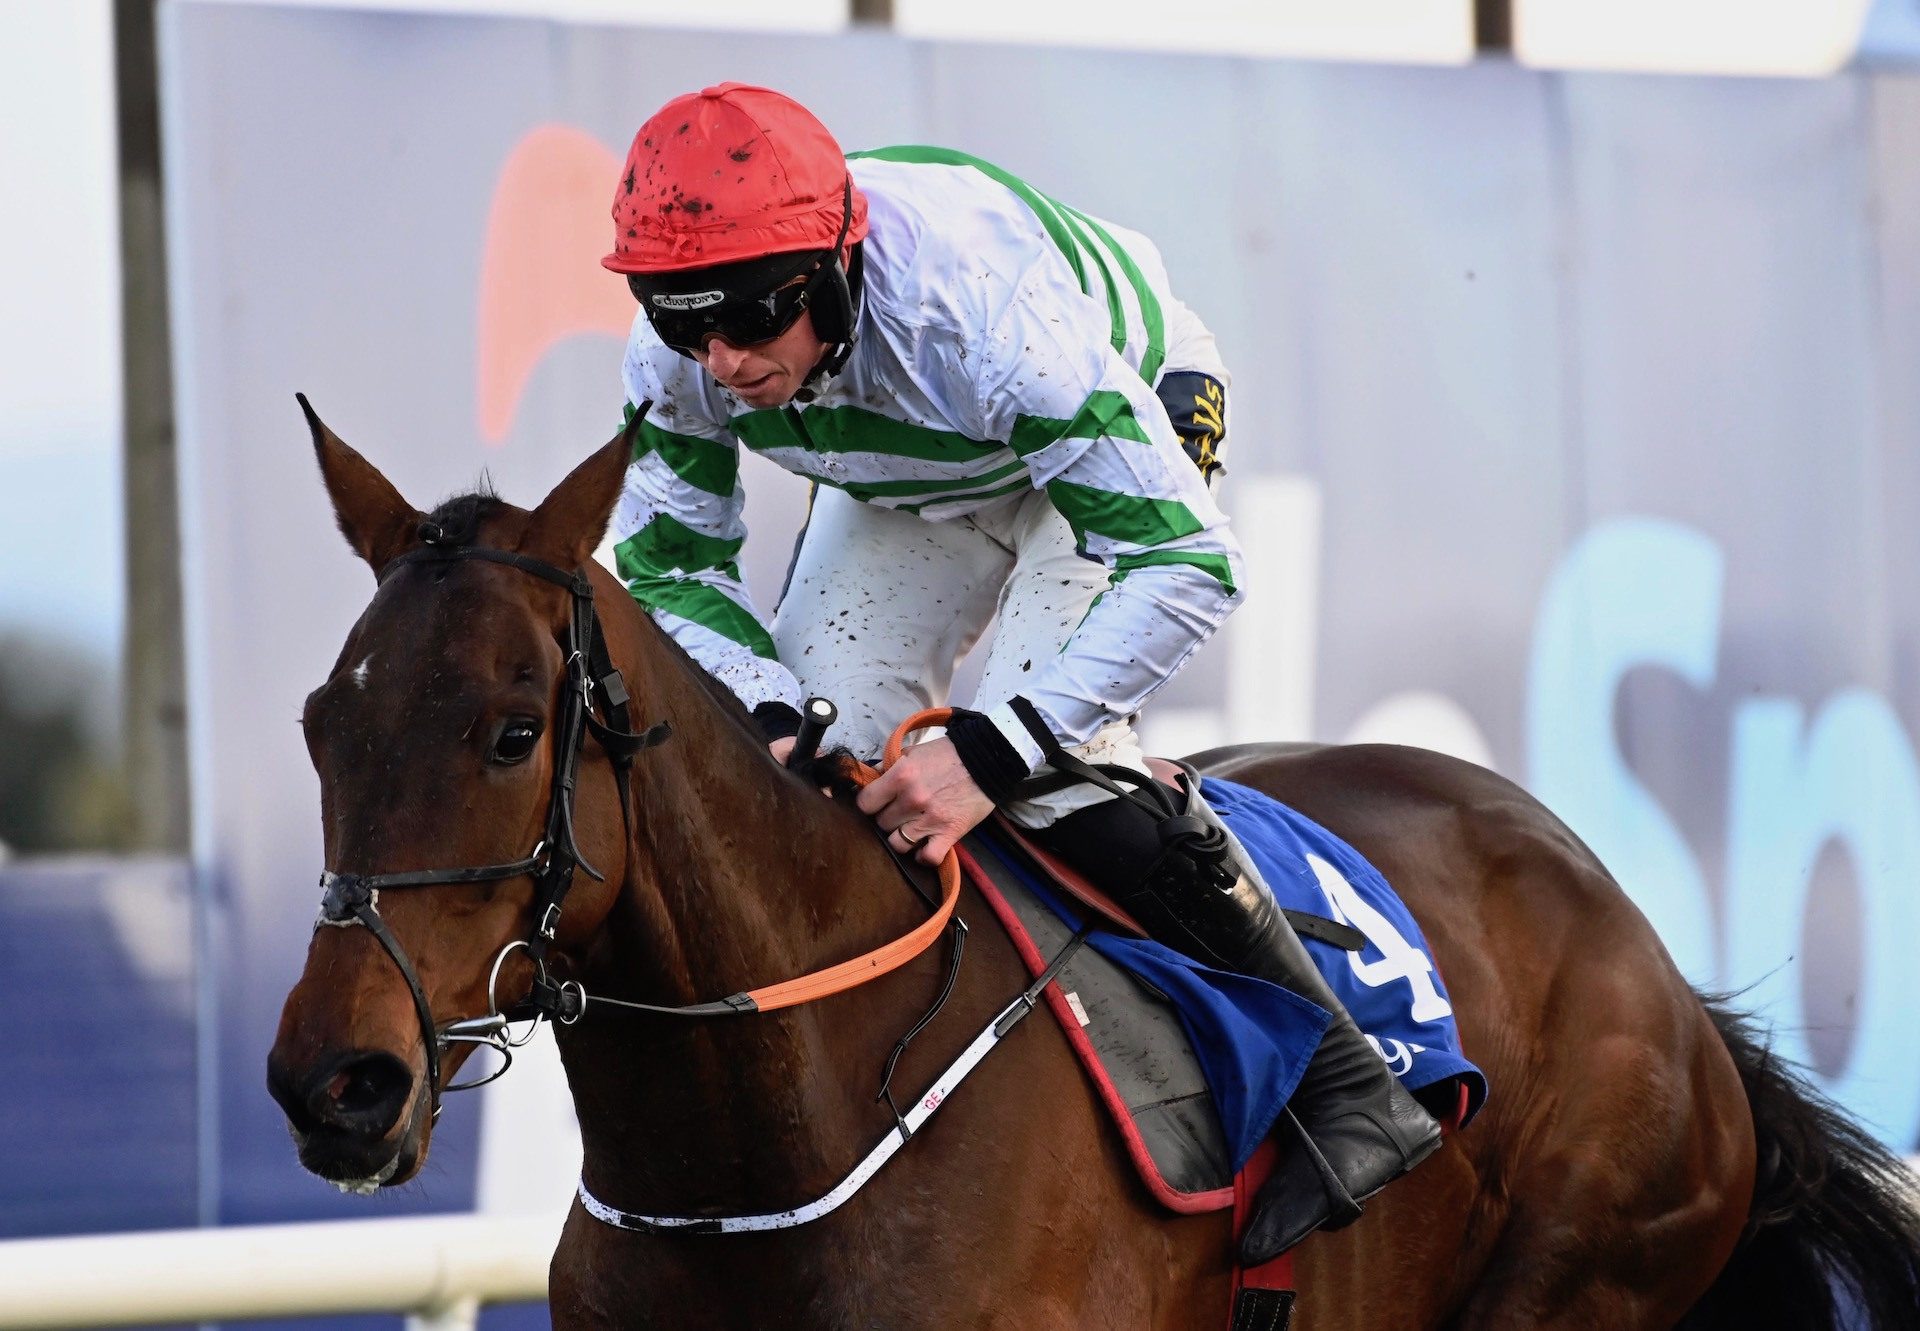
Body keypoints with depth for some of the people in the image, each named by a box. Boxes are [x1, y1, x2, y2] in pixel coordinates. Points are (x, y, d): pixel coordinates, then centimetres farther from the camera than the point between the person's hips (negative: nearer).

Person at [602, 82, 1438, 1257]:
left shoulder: (982, 313, -45)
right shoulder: (679, 360, -28)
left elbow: (1192, 563, -43)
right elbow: (669, 562, -10)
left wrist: (994, 751, -48)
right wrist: (770, 717, -30)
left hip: (1130, 416, -6)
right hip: (915, 480, 6)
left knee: (1052, 765, -25)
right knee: (815, 751, -8)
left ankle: (1353, 1093, -17)